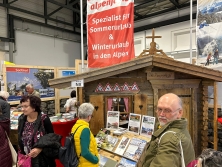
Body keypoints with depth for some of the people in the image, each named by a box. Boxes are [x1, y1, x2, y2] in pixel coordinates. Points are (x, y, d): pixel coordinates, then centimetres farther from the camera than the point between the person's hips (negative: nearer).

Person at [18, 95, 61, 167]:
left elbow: (52, 138, -10)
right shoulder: (21, 119, -3)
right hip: (26, 158, 4)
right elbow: (20, 139, 8)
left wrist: (40, 148, -21)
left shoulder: (44, 119, -19)